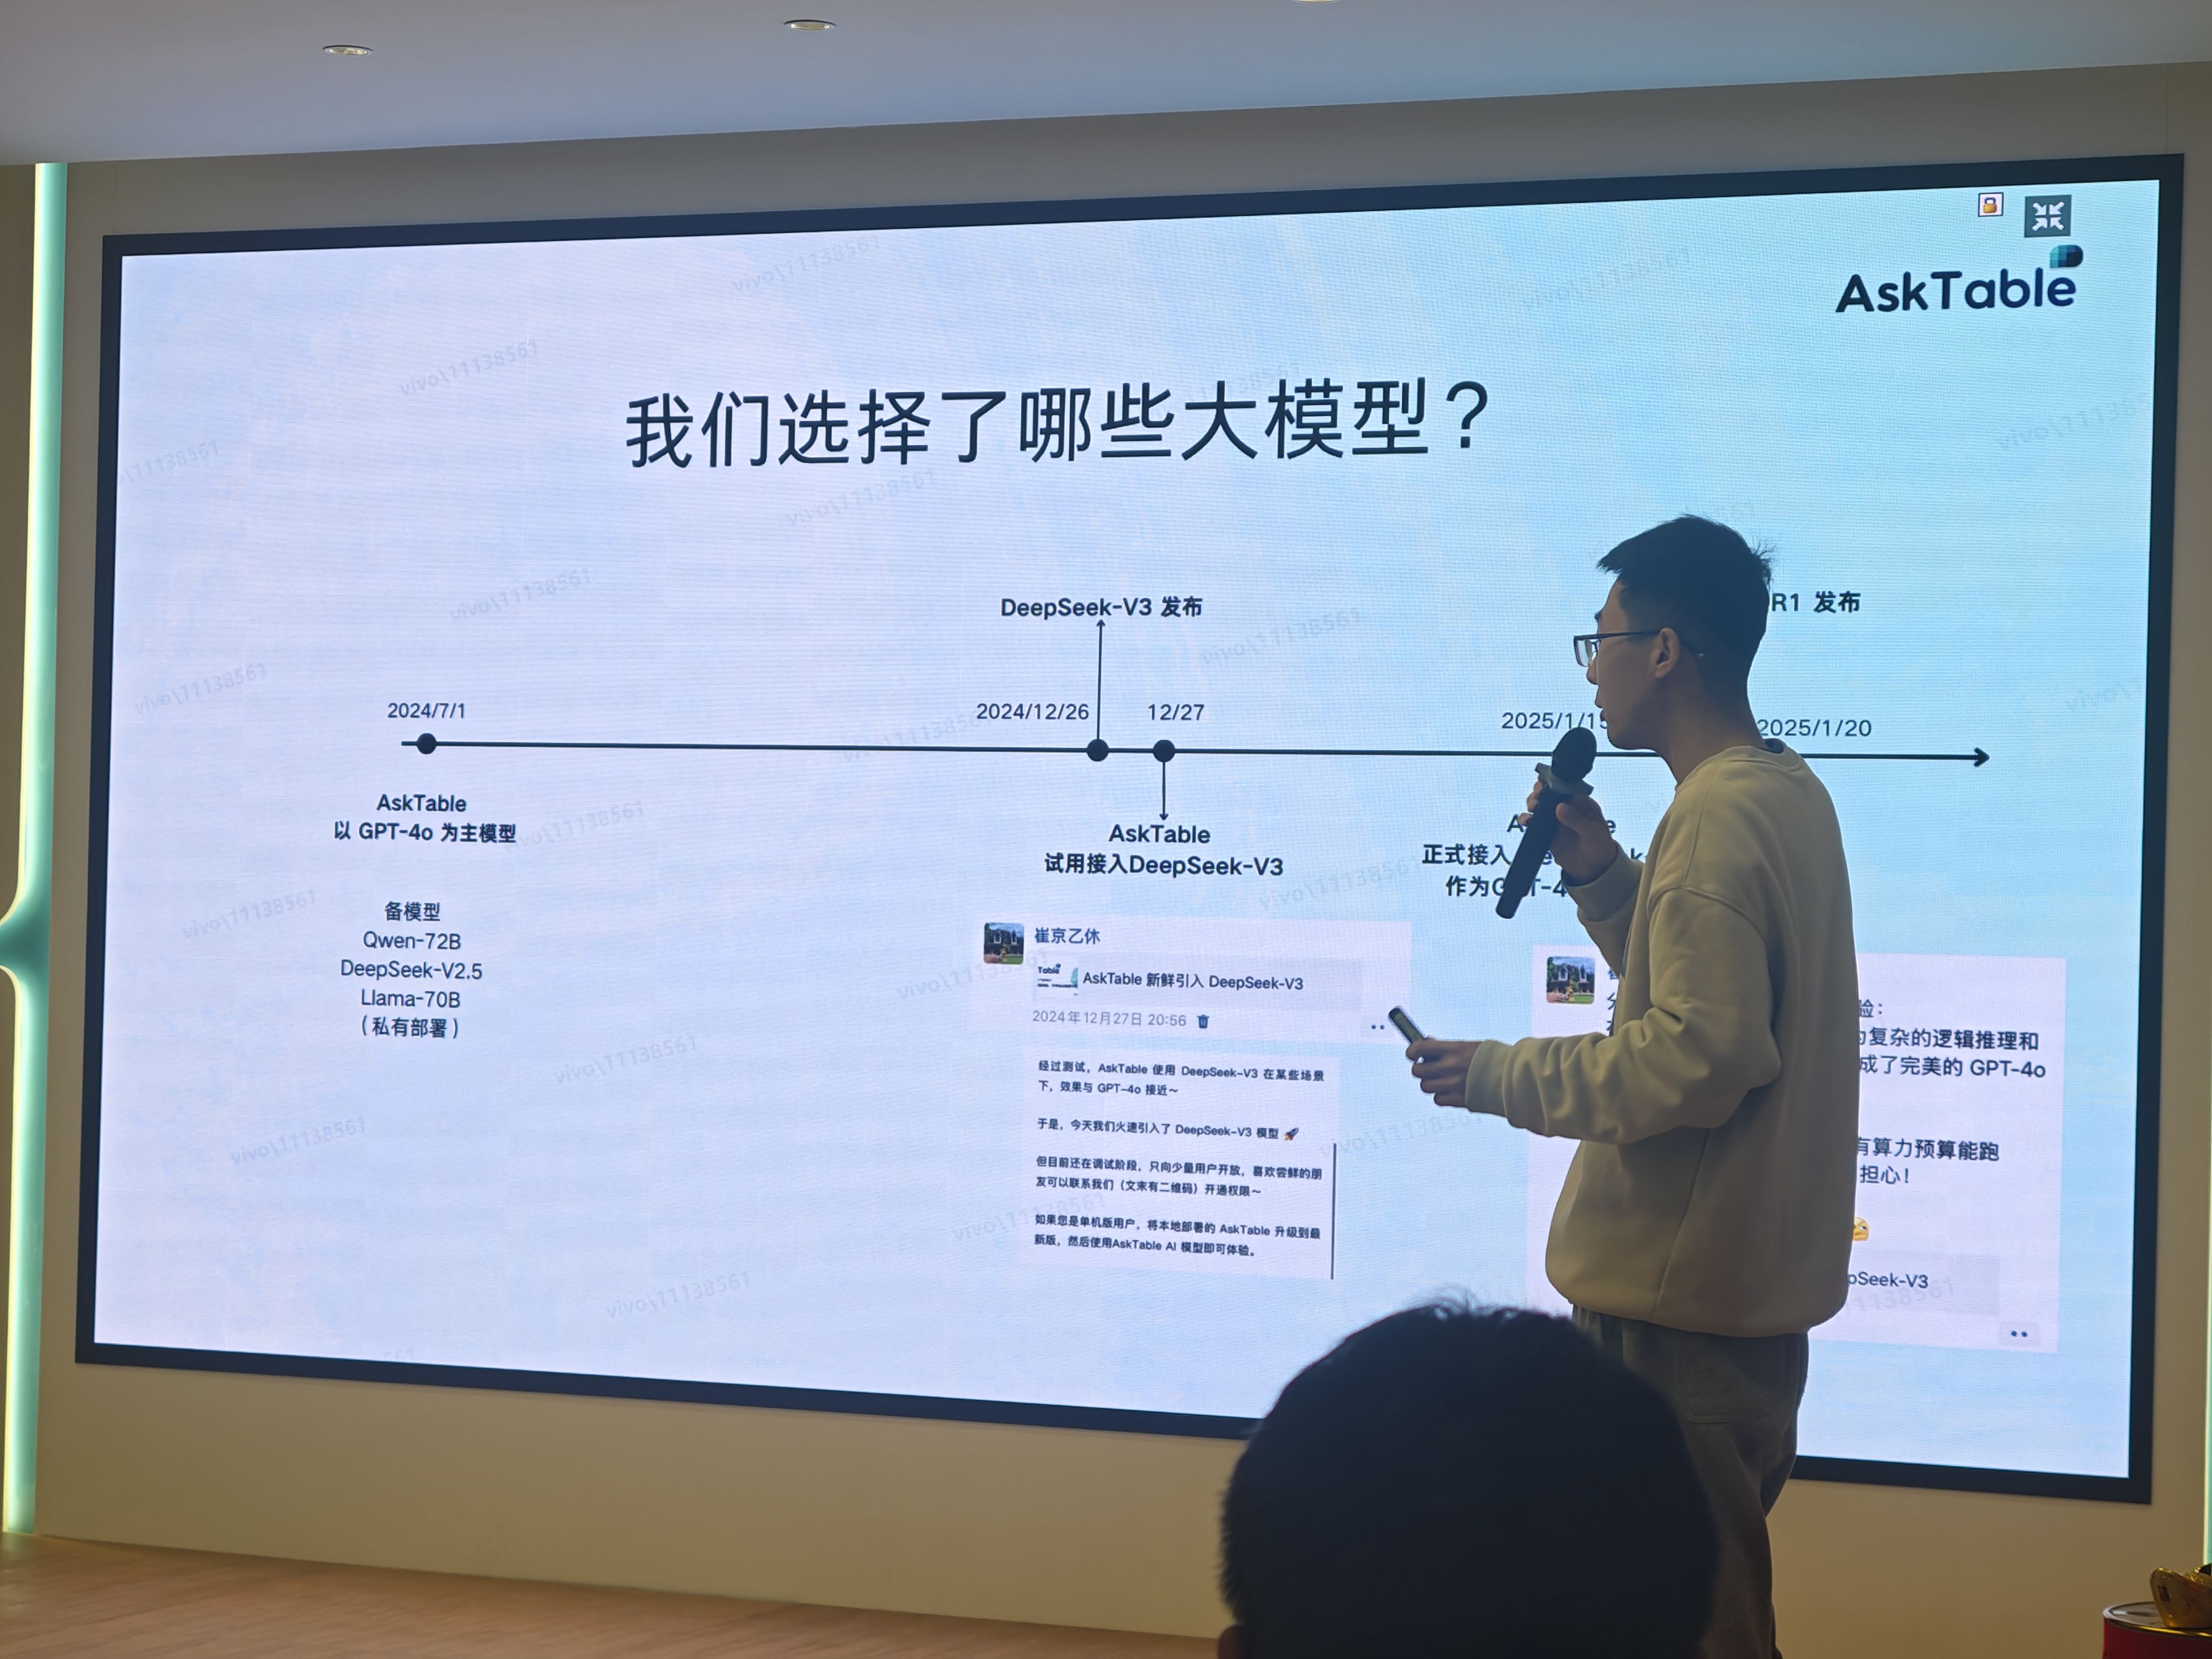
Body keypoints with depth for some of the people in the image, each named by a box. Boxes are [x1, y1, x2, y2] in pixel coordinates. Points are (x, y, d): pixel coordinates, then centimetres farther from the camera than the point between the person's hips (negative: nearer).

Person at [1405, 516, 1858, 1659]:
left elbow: (1700, 1057, -26)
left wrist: (1498, 1075, -16)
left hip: (1683, 1299, -11)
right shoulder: (1784, 794, 13)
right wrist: (1600, 875, 11)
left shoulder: (1719, 819, -19)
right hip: (1751, 1279, 11)